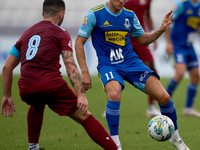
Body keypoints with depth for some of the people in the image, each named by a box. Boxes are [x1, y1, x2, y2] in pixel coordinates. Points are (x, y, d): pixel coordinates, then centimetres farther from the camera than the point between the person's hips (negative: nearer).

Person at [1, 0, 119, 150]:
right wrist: (81, 95, -10)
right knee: (85, 117, -1)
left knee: (37, 105, 40)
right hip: (51, 85, -5)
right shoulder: (61, 33, 9)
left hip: (26, 90, 5)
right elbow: (71, 66, -5)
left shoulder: (27, 33, 25)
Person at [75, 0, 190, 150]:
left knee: (164, 97, -9)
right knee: (114, 95, -36)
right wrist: (84, 72, -12)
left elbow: (143, 39, 17)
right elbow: (79, 43, -5)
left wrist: (161, 29, -2)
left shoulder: (130, 15, 5)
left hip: (131, 63, 4)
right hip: (108, 65, -4)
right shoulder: (95, 14, -9)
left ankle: (176, 138, 16)